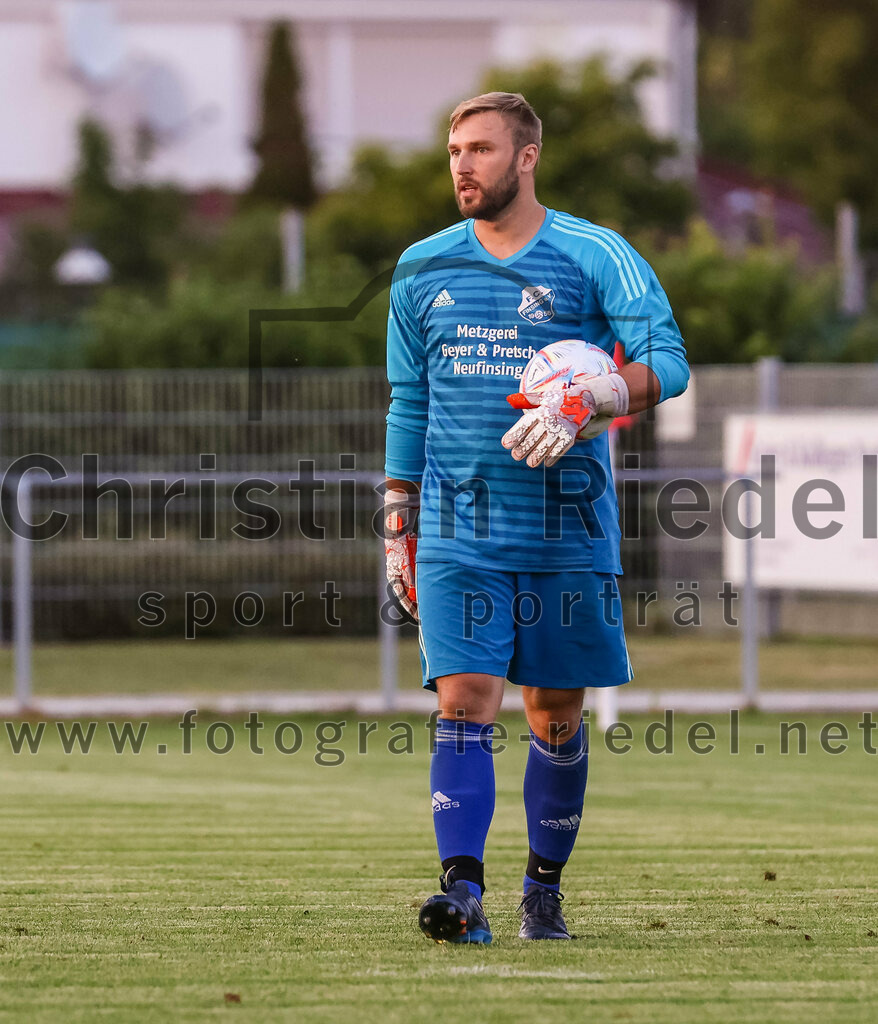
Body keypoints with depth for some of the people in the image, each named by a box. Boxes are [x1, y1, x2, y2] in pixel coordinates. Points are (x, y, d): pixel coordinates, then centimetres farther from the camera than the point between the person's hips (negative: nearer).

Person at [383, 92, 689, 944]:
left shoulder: (595, 257, -2)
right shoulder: (421, 269, 10)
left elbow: (667, 363, -11)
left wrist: (580, 406, -27)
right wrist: (398, 535, 14)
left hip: (567, 530, -1)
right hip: (458, 532, 1)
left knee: (557, 717, 6)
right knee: (463, 703, -12)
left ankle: (543, 890, 19)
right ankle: (462, 892, -19)